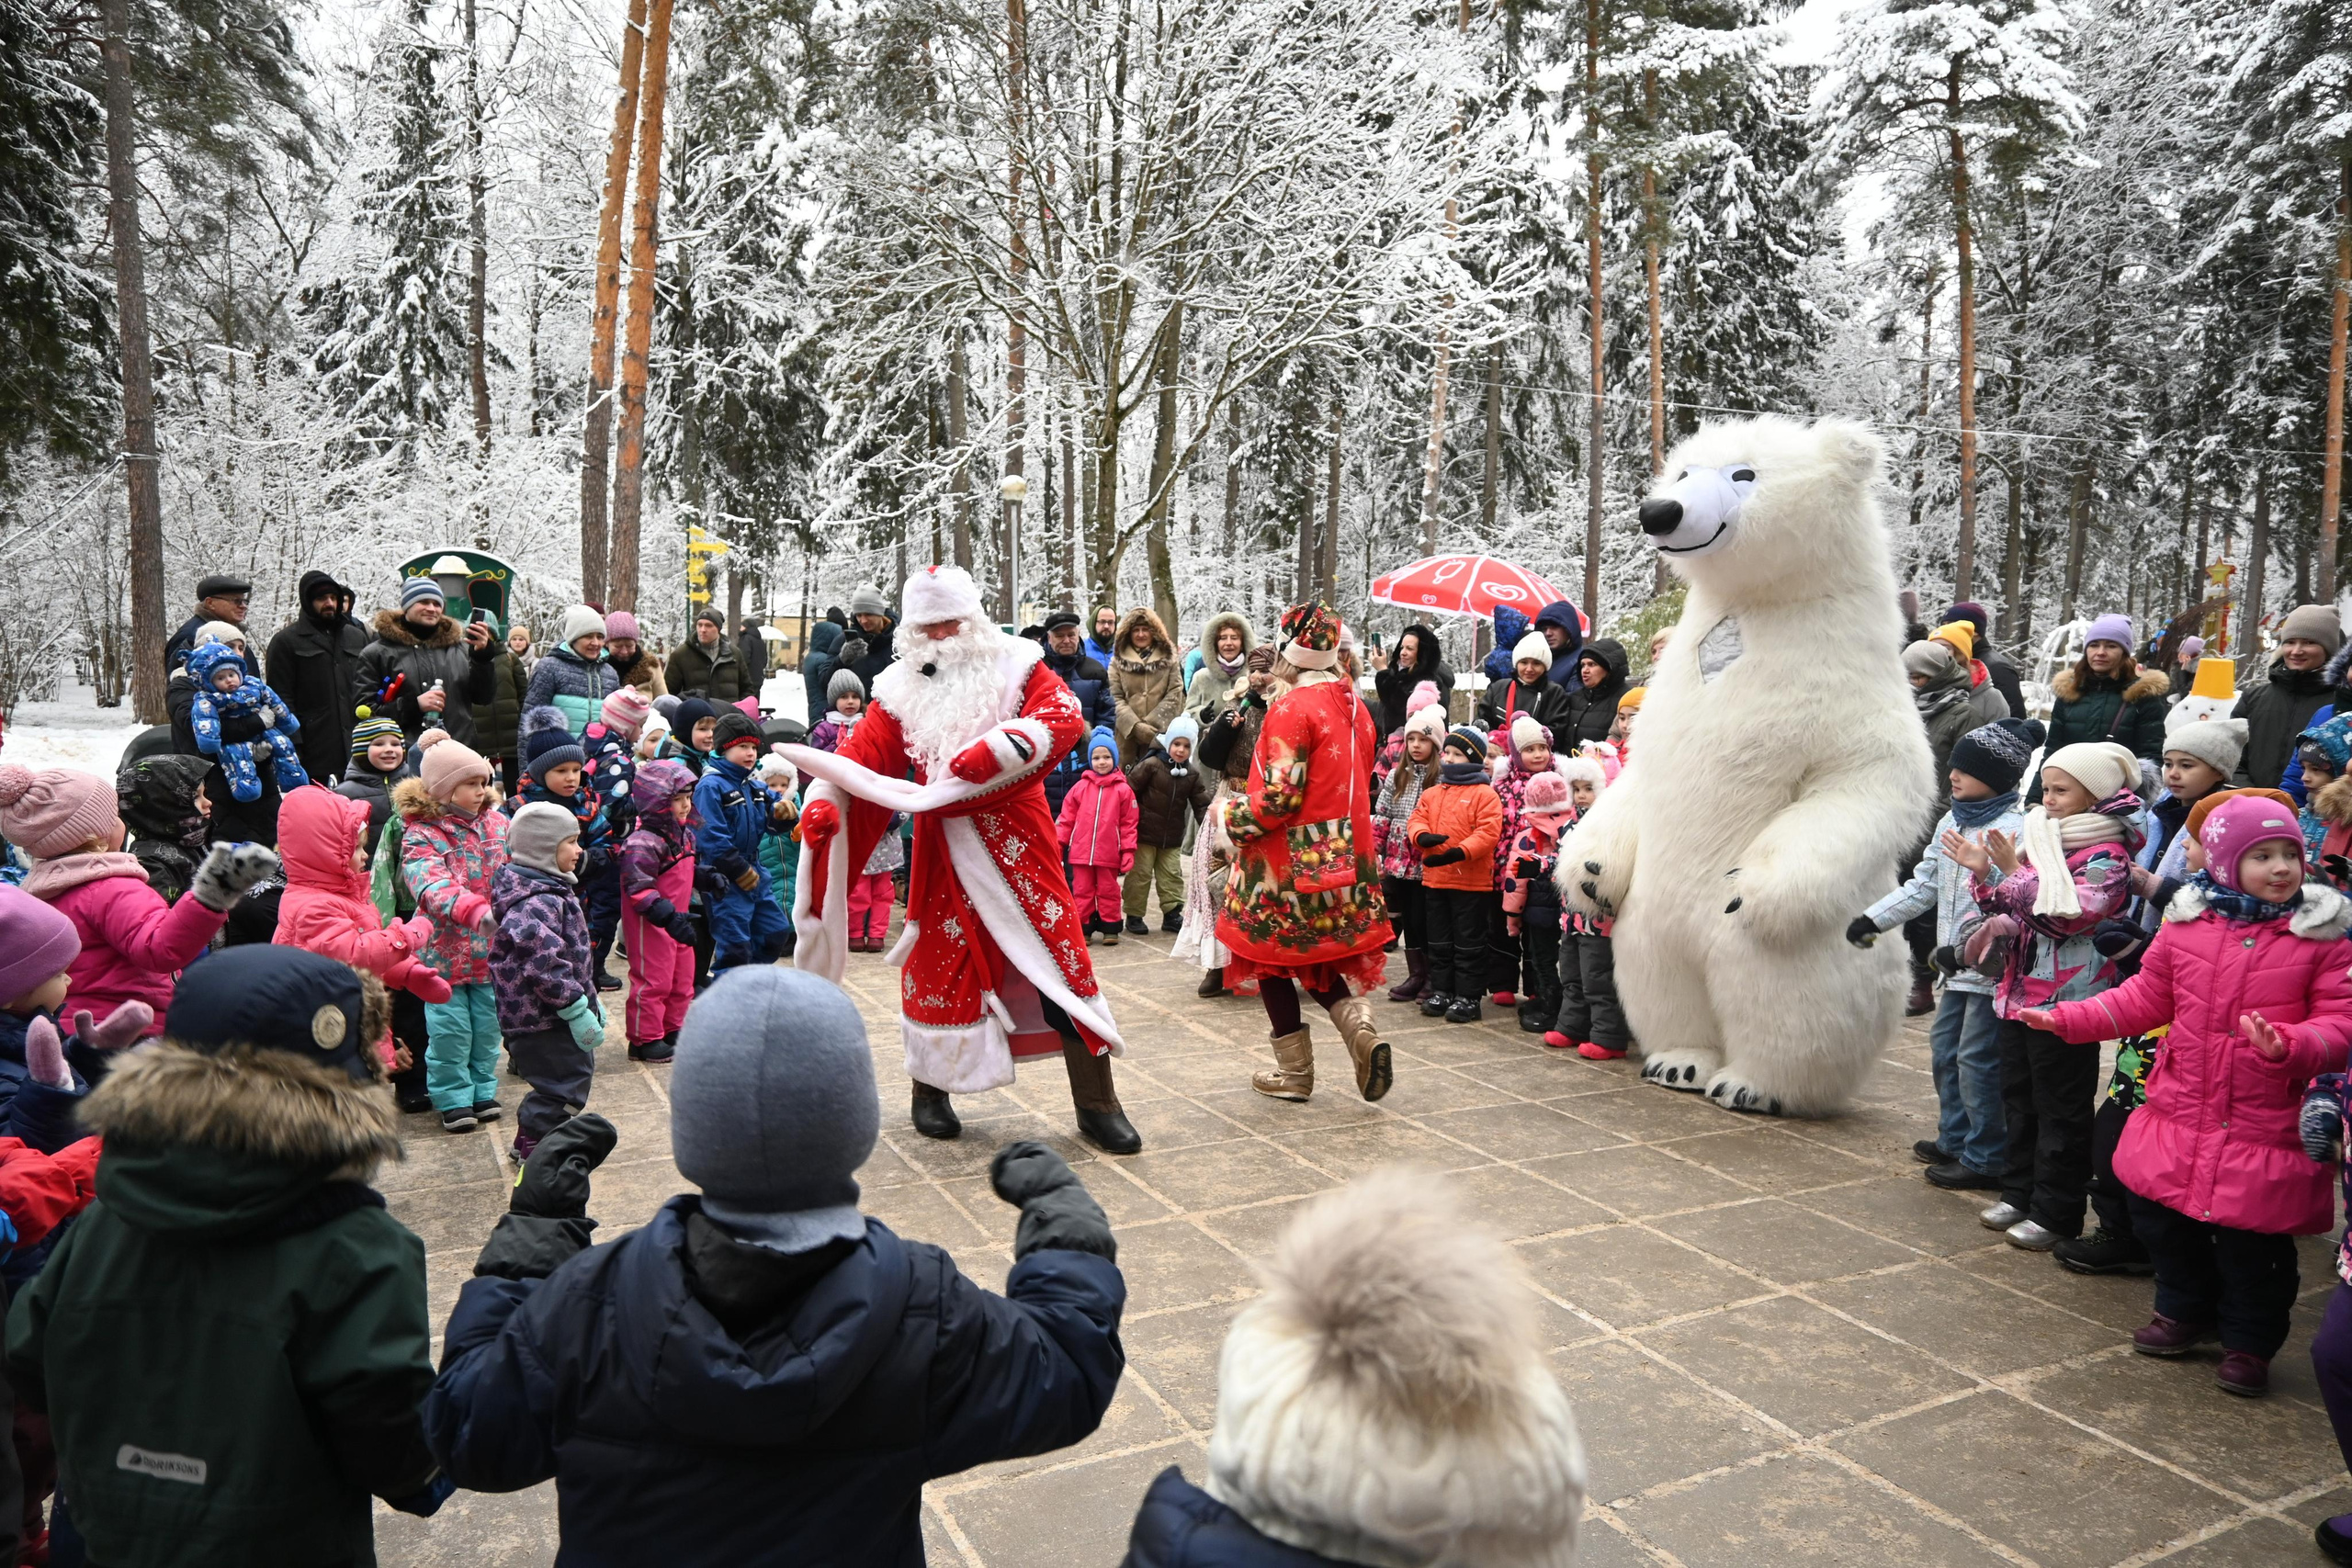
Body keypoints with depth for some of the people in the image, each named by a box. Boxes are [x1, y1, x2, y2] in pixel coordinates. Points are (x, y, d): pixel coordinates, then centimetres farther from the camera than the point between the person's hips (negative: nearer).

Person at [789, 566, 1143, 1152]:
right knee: (940, 961, 10)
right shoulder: (903, 687, 8)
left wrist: (990, 752, -28)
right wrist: (823, 800, -18)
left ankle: (1097, 1106, 8)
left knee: (1057, 953, -2)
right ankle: (930, 1090, 32)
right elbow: (862, 752, 1)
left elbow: (1063, 717, -16)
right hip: (942, 846, 2)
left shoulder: (1014, 664, 0)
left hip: (1015, 840, -2)